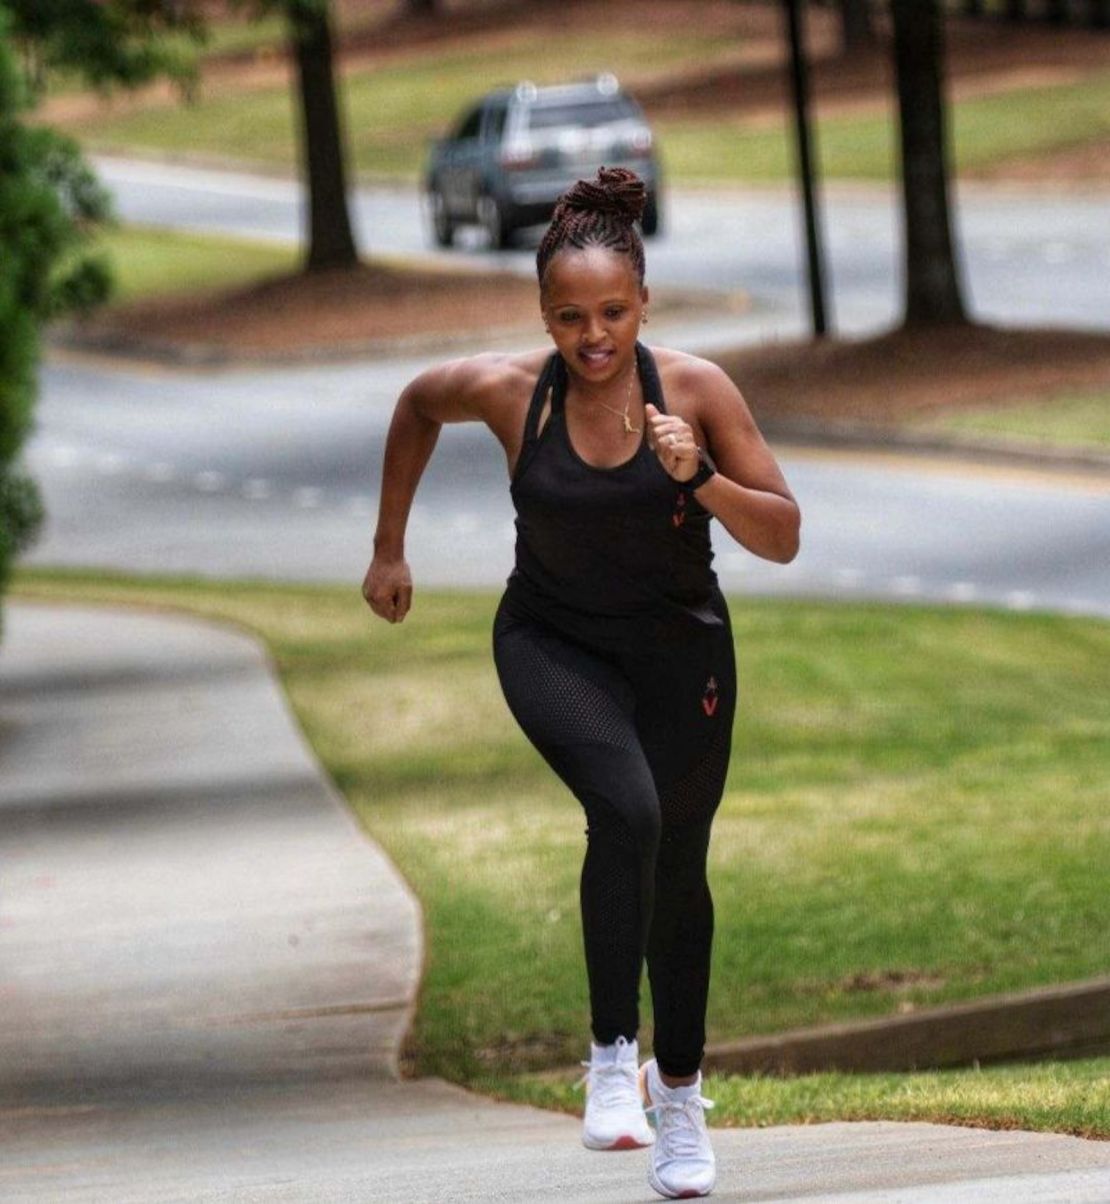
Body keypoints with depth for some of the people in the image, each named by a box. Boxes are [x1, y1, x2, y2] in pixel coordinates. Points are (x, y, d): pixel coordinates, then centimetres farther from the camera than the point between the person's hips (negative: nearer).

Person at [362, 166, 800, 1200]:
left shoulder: (695, 388, -17)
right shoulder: (507, 390, -16)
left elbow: (783, 539, -12)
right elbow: (417, 406, 7)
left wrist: (700, 479, -30)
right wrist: (389, 551, 13)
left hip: (679, 648, 2)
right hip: (553, 643, -2)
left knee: (676, 869, 13)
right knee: (625, 811, -29)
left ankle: (679, 1092, 35)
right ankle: (612, 1056, -18)